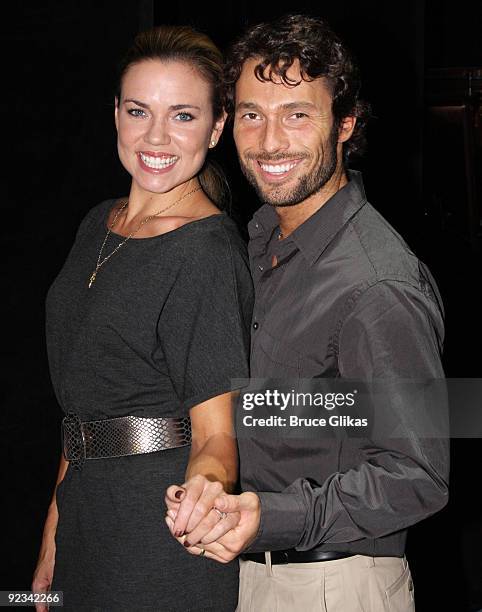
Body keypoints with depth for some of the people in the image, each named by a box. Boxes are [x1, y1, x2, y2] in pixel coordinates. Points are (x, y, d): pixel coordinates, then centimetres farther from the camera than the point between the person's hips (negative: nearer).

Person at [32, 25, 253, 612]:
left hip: (166, 534, -7)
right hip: (87, 512, 7)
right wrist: (55, 532, 10)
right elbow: (84, 399, 11)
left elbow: (217, 432, -19)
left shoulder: (207, 250, -17)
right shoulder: (99, 225, 7)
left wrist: (206, 483, -41)